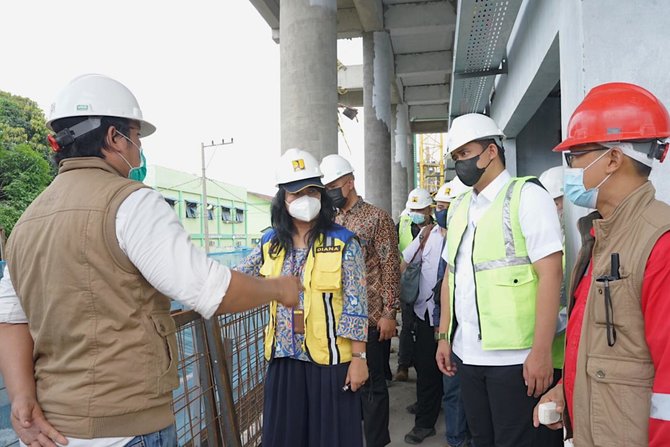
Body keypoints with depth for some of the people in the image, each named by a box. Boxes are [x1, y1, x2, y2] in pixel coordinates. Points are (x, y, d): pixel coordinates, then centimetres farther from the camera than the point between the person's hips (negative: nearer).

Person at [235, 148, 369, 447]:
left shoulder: (343, 243, -7)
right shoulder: (270, 244, 4)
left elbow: (355, 305, -8)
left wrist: (358, 357, -10)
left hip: (329, 358, -3)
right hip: (285, 357, 4)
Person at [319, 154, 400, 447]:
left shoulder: (377, 217, -6)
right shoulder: (332, 223, 11)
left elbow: (390, 266, -10)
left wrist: (389, 313, -14)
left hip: (370, 318, -5)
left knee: (372, 382, 5)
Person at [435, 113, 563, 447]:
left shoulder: (526, 196, -7)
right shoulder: (458, 207, 12)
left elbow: (550, 274, -14)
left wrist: (541, 352, -18)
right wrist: (444, 336, 12)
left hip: (513, 355, -6)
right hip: (466, 353, 6)